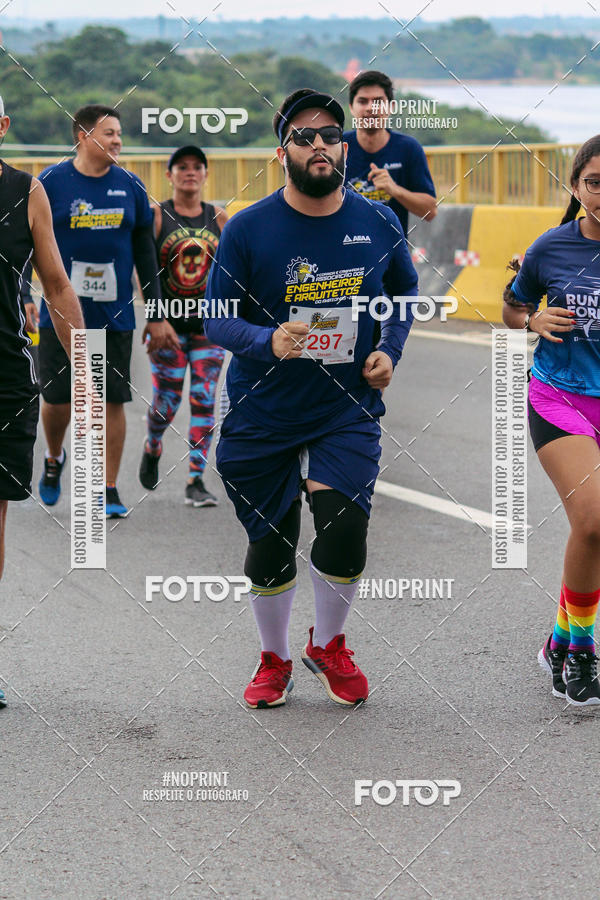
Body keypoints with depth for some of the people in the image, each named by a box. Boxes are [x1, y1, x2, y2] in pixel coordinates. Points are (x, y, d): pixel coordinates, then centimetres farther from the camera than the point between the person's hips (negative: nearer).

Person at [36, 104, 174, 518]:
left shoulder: (130, 186, 6)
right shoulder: (50, 183, -3)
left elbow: (146, 254, 11)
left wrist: (157, 315, 9)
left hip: (115, 314, 2)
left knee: (113, 399, 1)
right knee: (59, 400, 3)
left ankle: (109, 489, 10)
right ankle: (54, 460, 33)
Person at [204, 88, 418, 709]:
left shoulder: (377, 224, -1)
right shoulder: (247, 229, -9)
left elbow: (405, 292, 18)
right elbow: (216, 319, -6)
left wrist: (389, 349, 1)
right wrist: (268, 340, -25)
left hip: (348, 409, 1)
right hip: (261, 417, 0)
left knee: (344, 528, -16)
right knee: (270, 546, 8)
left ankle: (328, 645, 12)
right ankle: (274, 658, 34)